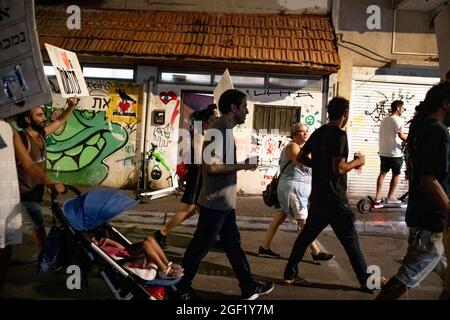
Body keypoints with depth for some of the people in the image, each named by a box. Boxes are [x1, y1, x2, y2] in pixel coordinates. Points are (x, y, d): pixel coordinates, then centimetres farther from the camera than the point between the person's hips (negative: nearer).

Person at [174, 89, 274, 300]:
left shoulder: (226, 129, 12)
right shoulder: (218, 130, -18)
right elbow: (211, 166, -26)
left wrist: (242, 164, 10)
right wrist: (243, 166, -19)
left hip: (224, 202, 10)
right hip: (215, 202, -10)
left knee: (233, 244, 16)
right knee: (200, 247, 4)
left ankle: (249, 287, 28)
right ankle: (180, 288, 21)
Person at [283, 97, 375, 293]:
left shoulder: (318, 132, 9)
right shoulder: (339, 134, -15)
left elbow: (300, 157, 14)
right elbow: (339, 168, -23)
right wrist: (357, 161, -6)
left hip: (318, 196, 8)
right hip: (334, 198, -7)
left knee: (307, 234, 15)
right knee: (350, 240, 5)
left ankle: (290, 274, 21)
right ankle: (366, 281, 17)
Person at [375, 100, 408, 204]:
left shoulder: (384, 120, 13)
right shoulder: (398, 120, -12)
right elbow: (401, 136, -21)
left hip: (383, 152, 7)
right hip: (395, 153, -7)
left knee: (382, 173, 10)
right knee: (396, 175, 6)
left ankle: (378, 196, 7)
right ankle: (390, 197, 12)